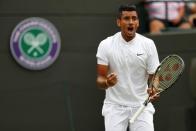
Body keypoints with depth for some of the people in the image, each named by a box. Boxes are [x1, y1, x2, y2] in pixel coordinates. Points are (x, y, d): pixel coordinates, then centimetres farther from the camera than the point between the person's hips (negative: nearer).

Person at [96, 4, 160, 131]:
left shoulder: (148, 44, -3)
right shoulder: (106, 45, -4)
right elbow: (100, 79, -3)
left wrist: (154, 90, -24)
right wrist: (107, 82, -27)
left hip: (141, 105, 1)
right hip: (115, 106, -1)